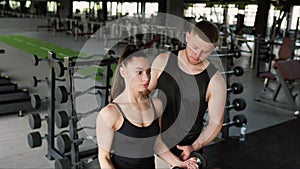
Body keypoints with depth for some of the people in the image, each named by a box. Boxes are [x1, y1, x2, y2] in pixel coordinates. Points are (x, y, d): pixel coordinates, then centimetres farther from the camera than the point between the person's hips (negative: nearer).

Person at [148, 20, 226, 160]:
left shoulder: (215, 82, -16)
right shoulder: (163, 61, -8)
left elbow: (215, 122, -8)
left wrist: (194, 147, -20)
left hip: (187, 148, -2)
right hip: (155, 143, 3)